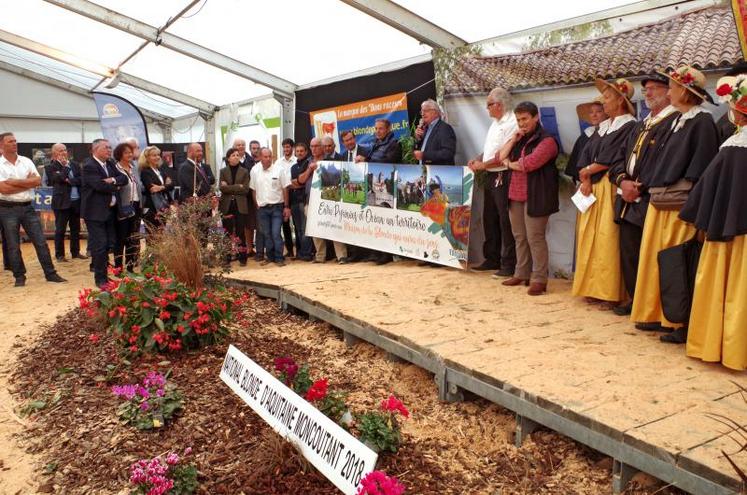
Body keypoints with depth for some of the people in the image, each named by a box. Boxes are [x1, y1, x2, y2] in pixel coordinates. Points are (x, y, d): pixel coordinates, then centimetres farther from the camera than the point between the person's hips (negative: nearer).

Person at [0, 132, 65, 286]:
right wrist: (28, 182, -10)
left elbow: (38, 181, -6)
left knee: (41, 242, 4)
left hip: (28, 207, 3)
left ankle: (50, 273, 11)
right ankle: (19, 276, 17)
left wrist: (15, 182, -13)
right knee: (13, 246, 6)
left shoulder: (26, 161, 5)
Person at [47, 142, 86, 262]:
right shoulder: (52, 167, -3)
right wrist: (65, 166, -10)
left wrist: (70, 181, -14)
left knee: (76, 229, 12)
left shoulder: (75, 165, 10)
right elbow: (59, 179, -18)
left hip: (76, 201, 5)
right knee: (60, 230, 1)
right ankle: (59, 255, 9)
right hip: (62, 202, -5)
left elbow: (81, 180, 0)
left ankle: (75, 252, 22)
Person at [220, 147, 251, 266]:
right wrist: (238, 187, -11)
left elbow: (246, 189, -5)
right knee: (227, 232, 3)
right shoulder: (223, 171, 7)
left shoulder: (244, 172, 6)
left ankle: (242, 257, 8)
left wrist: (230, 188, -8)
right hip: (227, 205, 1)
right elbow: (222, 188, -6)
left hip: (240, 205, 0)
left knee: (240, 232, 0)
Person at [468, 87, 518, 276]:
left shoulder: (512, 124, -14)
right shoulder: (495, 123, 17)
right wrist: (477, 159, 7)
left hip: (503, 177, -10)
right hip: (491, 176, 10)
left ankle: (508, 265, 4)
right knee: (489, 219, 14)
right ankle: (492, 259, 25)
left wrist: (483, 164, -11)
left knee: (505, 222, -4)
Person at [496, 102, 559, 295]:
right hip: (516, 194, 8)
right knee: (519, 236, 13)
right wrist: (513, 139, -2)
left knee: (535, 237, -7)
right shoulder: (519, 139, 18)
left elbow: (529, 164, -19)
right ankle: (522, 273, 23)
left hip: (535, 196, -8)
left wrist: (510, 164, -2)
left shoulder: (546, 140, -8)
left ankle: (539, 279, 0)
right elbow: (501, 157, 9)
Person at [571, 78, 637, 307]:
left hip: (610, 189, -8)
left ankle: (610, 292, -5)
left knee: (607, 239, -10)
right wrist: (586, 180, -4)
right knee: (590, 237, 6)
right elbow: (586, 155, 10)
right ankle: (593, 288, 13)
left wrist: (587, 172, -3)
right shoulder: (603, 127, 19)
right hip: (592, 189, 8)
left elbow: (611, 159, -14)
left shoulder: (629, 127, -5)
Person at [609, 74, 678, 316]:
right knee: (628, 252, 13)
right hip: (628, 200, 8)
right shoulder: (642, 125, 21)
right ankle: (635, 298, 25)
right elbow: (623, 155, 15)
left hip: (650, 199, -8)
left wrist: (639, 187, -16)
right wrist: (622, 180, -4)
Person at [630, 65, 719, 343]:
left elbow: (701, 166, -16)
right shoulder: (679, 120, 16)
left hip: (681, 205, -9)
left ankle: (681, 323, 5)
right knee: (657, 257, 11)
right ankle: (658, 315, 22)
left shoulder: (702, 122, -10)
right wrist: (657, 189, 11)